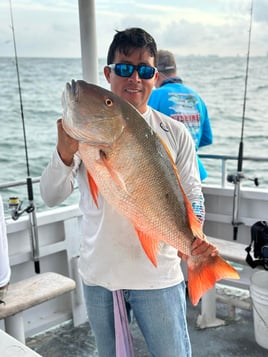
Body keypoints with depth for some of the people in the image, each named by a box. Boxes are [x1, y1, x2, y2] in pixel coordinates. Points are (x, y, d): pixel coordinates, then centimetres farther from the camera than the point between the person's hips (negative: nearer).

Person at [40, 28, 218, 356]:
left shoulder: (175, 134, -4)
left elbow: (192, 197, -1)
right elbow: (51, 196, -10)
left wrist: (193, 236, -23)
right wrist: (65, 153, -30)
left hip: (157, 274, -1)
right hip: (98, 272, 2)